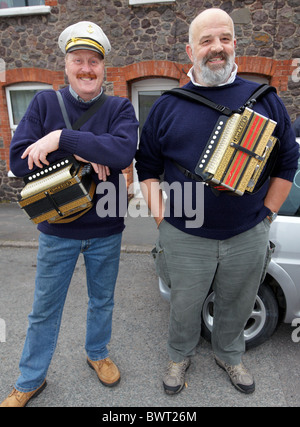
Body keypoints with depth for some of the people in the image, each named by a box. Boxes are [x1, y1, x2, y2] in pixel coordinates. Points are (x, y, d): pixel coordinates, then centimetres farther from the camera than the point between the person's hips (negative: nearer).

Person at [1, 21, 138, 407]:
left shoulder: (119, 108, -4)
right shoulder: (44, 103, -3)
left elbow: (124, 152, -25)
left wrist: (61, 138, -28)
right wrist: (80, 155, -22)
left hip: (106, 229, 1)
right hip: (57, 228, 0)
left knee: (102, 300, 20)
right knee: (44, 309, 14)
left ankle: (97, 354, 49)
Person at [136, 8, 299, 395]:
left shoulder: (265, 99, 2)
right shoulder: (167, 106, 0)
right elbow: (146, 165, 6)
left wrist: (266, 215, 2)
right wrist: (158, 209, -4)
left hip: (248, 237, 2)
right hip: (185, 238, -1)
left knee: (237, 305, 21)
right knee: (185, 306, 18)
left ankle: (229, 356, 52)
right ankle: (180, 356, 49)